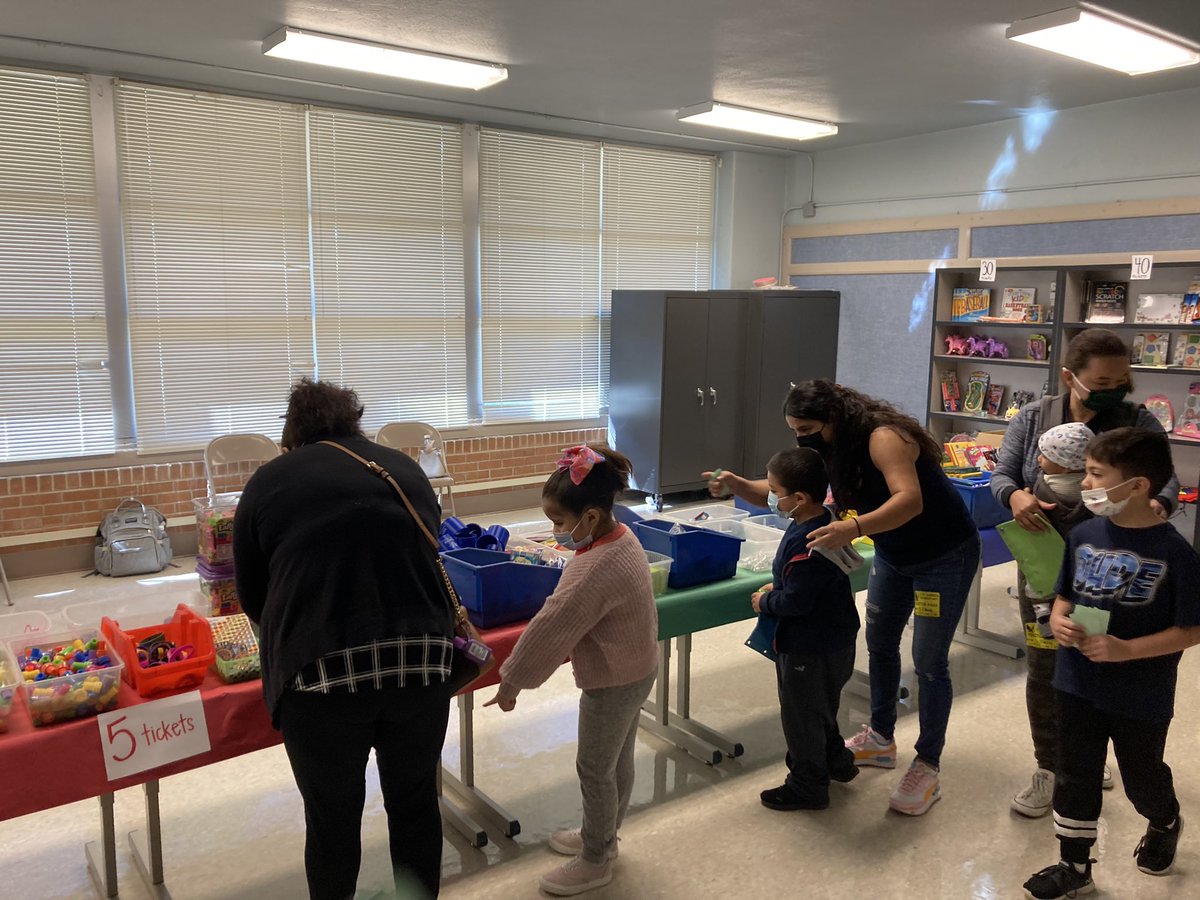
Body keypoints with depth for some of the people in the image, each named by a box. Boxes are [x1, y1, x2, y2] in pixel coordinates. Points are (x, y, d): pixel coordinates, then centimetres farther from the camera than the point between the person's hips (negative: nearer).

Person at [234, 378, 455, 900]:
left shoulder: (269, 481, 8)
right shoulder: (405, 468, 16)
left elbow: (252, 596, 13)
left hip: (322, 673, -2)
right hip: (422, 660, 3)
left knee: (332, 823, 17)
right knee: (416, 805, 22)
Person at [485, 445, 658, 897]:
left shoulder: (594, 569, -33)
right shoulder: (622, 536, -4)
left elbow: (550, 631, -27)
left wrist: (511, 682, -17)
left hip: (611, 685, -9)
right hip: (637, 670, 9)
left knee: (595, 770, 10)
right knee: (618, 760, 24)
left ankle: (595, 862, 29)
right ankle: (602, 836, 43)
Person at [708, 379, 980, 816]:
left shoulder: (883, 437, -31)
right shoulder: (829, 449, -6)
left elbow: (910, 500, -45)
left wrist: (853, 528, -60)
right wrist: (737, 484, -24)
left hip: (945, 555, -8)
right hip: (893, 554, 8)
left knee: (929, 661, -4)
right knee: (879, 644, 14)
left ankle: (928, 768, 9)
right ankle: (880, 739, 31)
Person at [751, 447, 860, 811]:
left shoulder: (804, 542, -32)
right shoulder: (823, 523, 0)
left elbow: (795, 601, -29)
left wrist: (765, 601, -12)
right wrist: (778, 589, 4)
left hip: (809, 649, -10)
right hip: (833, 640, 10)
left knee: (801, 715, 9)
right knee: (821, 709, 28)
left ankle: (807, 786, 25)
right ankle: (836, 760, 46)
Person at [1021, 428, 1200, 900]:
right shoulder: (1084, 535, -5)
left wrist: (1126, 650, -25)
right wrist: (1058, 619, -13)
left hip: (1142, 697, -3)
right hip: (1077, 685, 4)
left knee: (1142, 779, 21)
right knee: (1075, 776, 13)